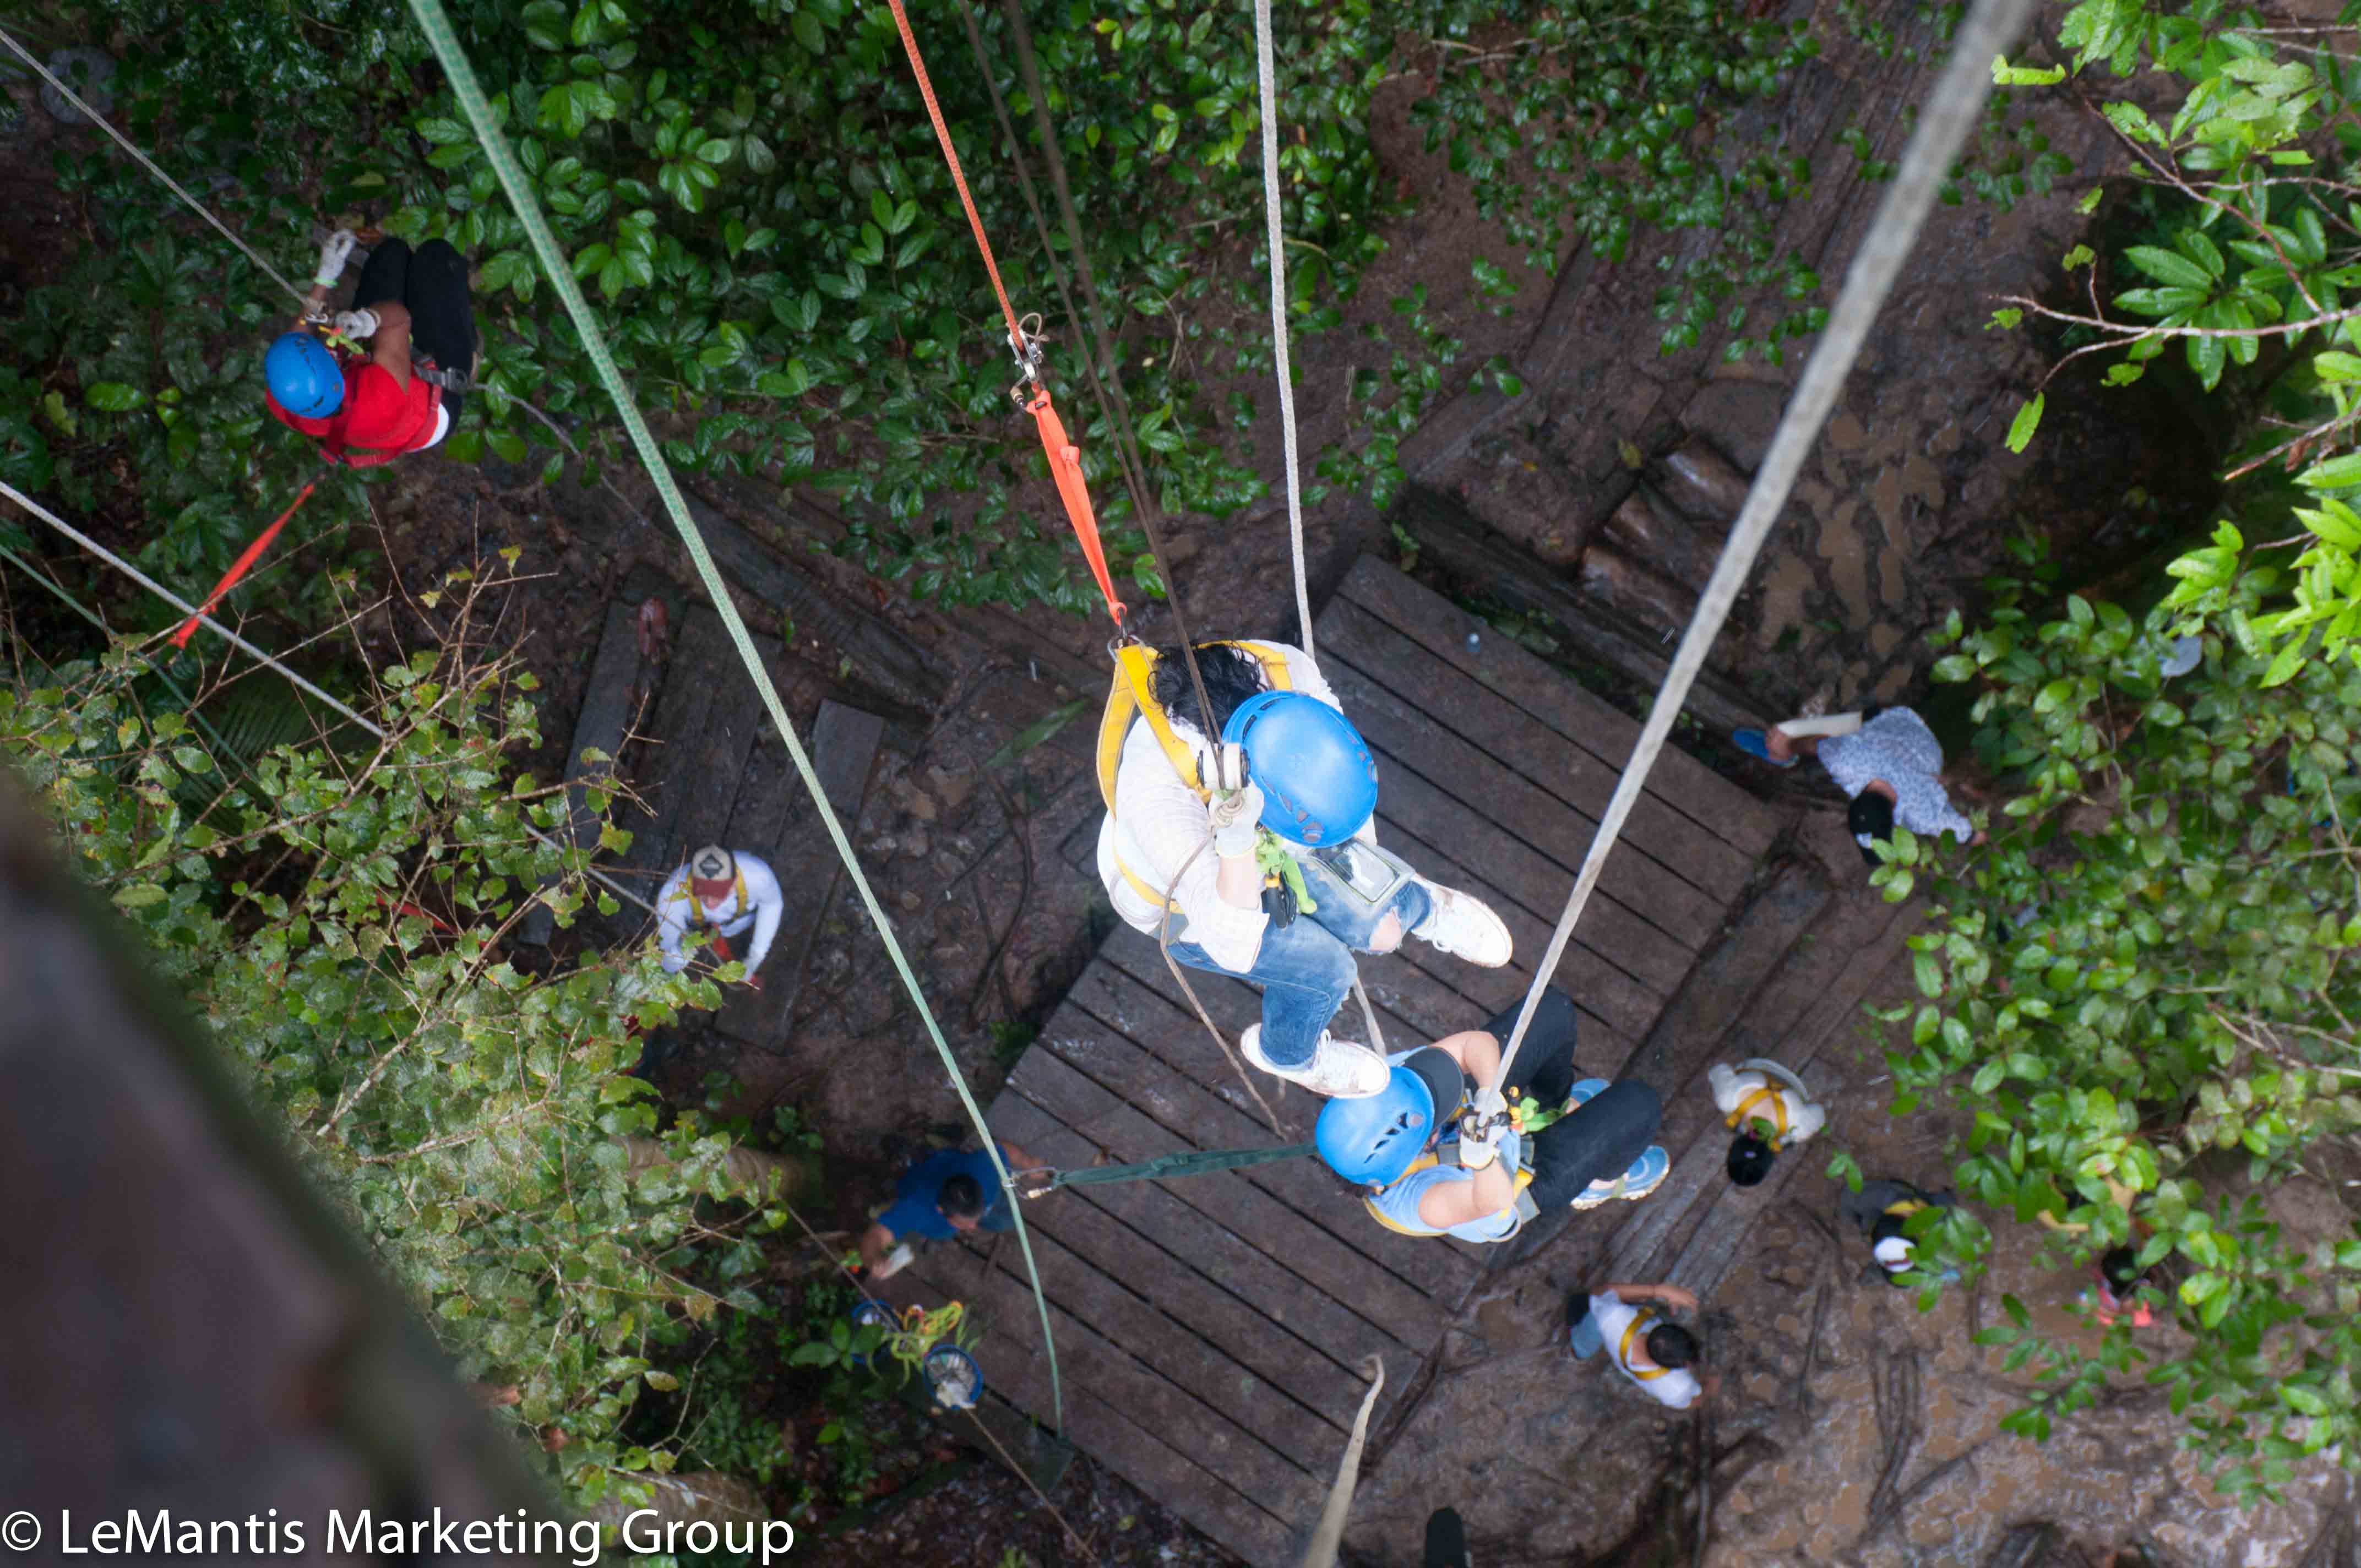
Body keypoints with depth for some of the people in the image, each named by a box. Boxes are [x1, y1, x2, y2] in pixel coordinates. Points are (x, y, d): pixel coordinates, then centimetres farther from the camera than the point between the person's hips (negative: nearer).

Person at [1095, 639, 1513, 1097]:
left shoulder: (1288, 671, -32)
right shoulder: (1152, 792, -46)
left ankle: (1424, 909, 35)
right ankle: (1288, 1053, 18)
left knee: (1383, 925, -4)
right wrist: (1237, 843, -58)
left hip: (1260, 838, 4)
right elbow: (1234, 947, -42)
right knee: (1323, 965, -16)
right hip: (1181, 891, -4)